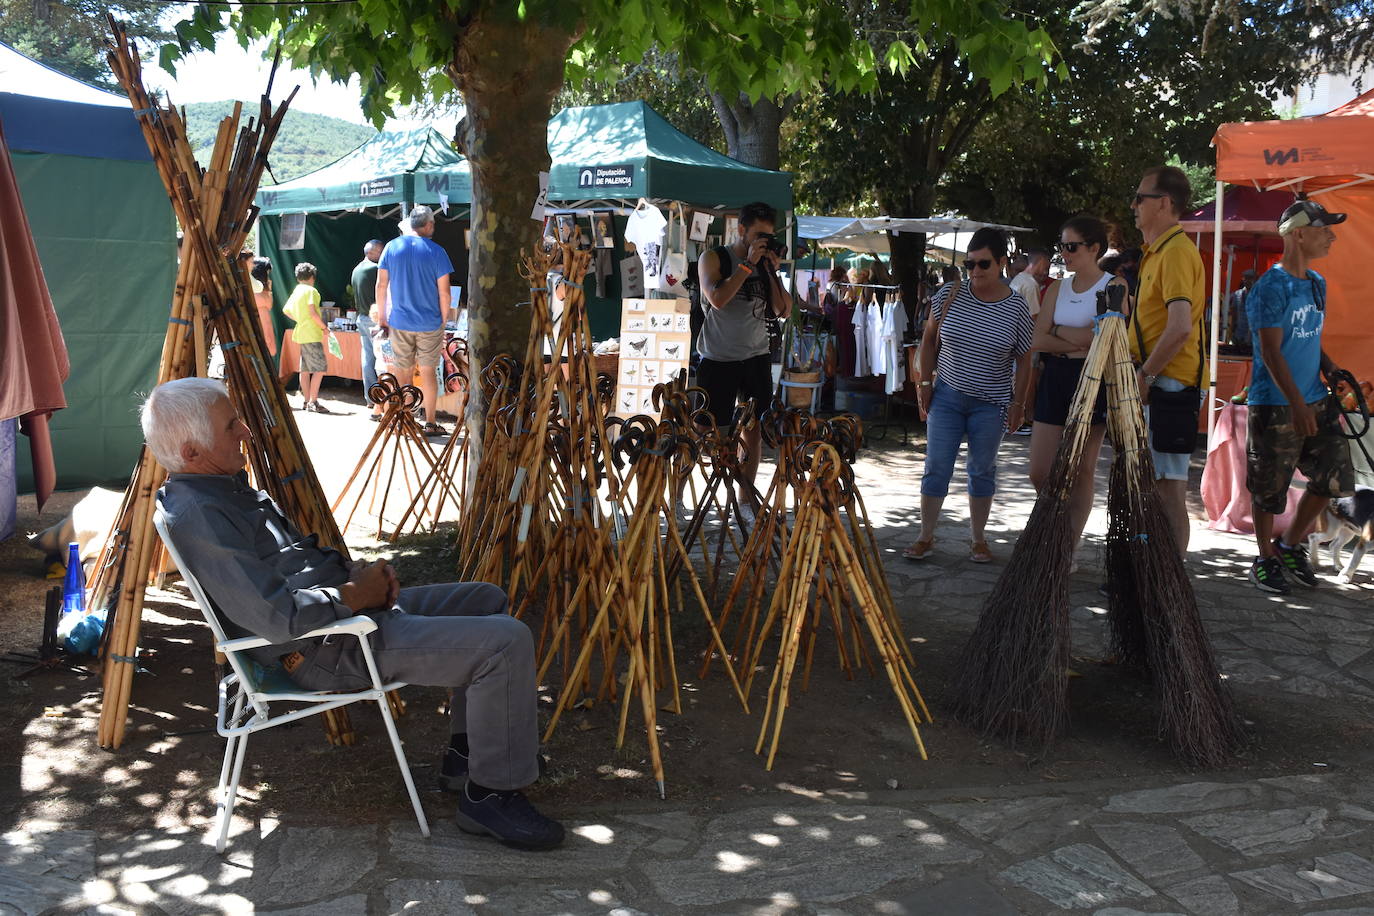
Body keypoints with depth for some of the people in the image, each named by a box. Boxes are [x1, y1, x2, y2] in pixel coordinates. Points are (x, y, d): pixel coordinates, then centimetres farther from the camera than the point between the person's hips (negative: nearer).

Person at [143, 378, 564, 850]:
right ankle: (490, 793, -4)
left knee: (487, 600, 20)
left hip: (345, 611, 11)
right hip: (329, 650, -11)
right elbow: (276, 617, -30)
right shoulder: (197, 517, -21)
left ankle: (464, 755, 22)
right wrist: (354, 594, -16)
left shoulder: (224, 484, 13)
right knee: (507, 642, -18)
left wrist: (360, 572, 4)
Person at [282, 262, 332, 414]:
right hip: (312, 335, -9)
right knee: (320, 368, -10)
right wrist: (324, 327, -8)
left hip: (301, 333, 9)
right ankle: (313, 402, -15)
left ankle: (308, 401, 13)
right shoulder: (311, 290, -10)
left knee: (305, 370, 10)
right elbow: (313, 312, -19)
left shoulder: (295, 292, 15)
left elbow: (286, 310, 25)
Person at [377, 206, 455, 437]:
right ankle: (430, 423, 8)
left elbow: (381, 285, 3)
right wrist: (444, 320, 5)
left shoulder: (392, 247, 1)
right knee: (428, 370, 6)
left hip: (399, 322, 2)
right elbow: (444, 292, -8)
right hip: (429, 323, -2)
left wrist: (382, 315, 13)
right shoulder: (436, 252, -7)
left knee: (402, 371, 10)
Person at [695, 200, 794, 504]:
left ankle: (746, 498, 13)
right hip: (717, 360, -4)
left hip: (756, 358, 4)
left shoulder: (766, 263, 11)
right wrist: (748, 265, -16)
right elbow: (717, 298, -20)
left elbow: (784, 311, 5)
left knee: (753, 431, 4)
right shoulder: (714, 258, -2)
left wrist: (772, 271, -4)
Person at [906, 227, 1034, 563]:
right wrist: (925, 383, 3)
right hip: (947, 395, 1)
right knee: (936, 468, 1)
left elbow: (1023, 359, 1)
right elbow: (929, 340, 7)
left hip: (990, 403, -1)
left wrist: (1018, 402, -2)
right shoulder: (949, 296, -5)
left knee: (982, 471, 9)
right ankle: (926, 537, 12)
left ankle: (979, 540, 21)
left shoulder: (1017, 308, -7)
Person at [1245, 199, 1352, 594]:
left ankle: (1291, 545, 22)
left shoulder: (1317, 283, 13)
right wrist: (1297, 404, -24)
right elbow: (1271, 352, -18)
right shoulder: (1272, 286, -13)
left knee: (1336, 474, 6)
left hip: (1315, 400, 8)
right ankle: (1266, 560, 19)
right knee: (1270, 489, 2)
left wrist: (1333, 371, 5)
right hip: (1275, 405, -8)